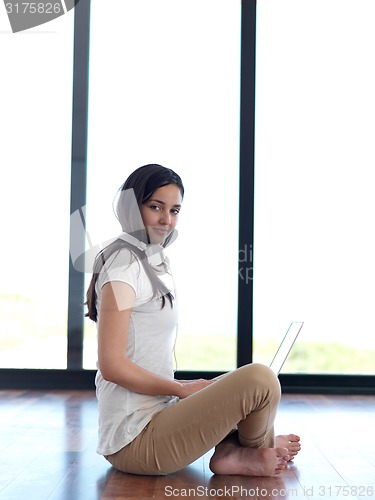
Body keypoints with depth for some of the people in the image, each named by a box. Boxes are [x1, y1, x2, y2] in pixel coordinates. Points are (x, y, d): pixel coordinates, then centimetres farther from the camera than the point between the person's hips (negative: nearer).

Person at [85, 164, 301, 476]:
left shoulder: (154, 263, 16)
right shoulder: (124, 263, -14)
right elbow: (112, 366, -20)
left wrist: (189, 389, 6)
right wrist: (182, 389, -11)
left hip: (154, 413, 11)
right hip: (134, 439, -10)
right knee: (259, 379, -19)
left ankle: (231, 453, 4)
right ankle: (258, 450, 8)